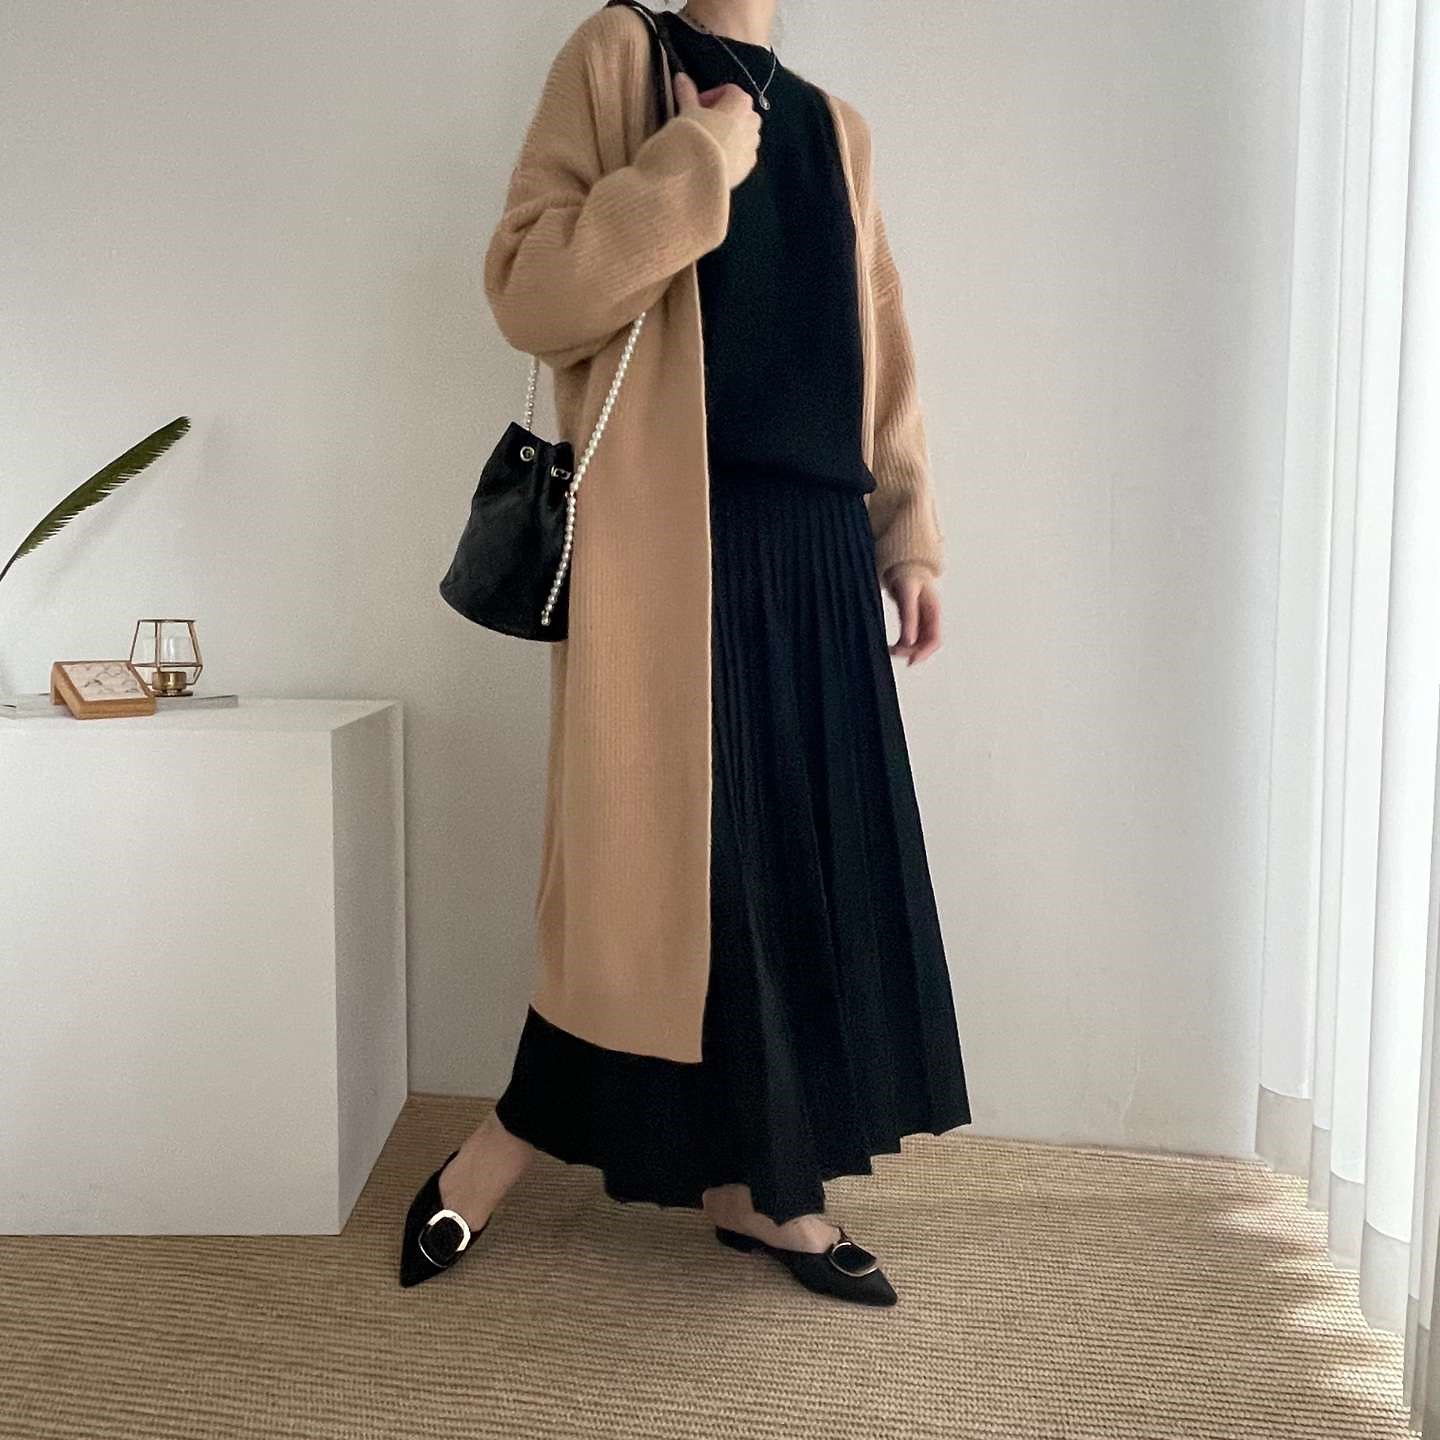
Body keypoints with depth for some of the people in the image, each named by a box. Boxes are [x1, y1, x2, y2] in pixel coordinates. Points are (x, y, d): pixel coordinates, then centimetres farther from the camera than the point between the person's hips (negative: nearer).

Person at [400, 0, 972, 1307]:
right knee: (673, 854, -1)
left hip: (818, 552, 6)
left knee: (812, 856, 7)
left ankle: (755, 1177, 20)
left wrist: (908, 535, 12)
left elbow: (879, 351, 18)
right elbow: (528, 291, -9)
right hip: (673, 545, -6)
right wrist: (692, 163, -15)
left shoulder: (834, 125, 19)